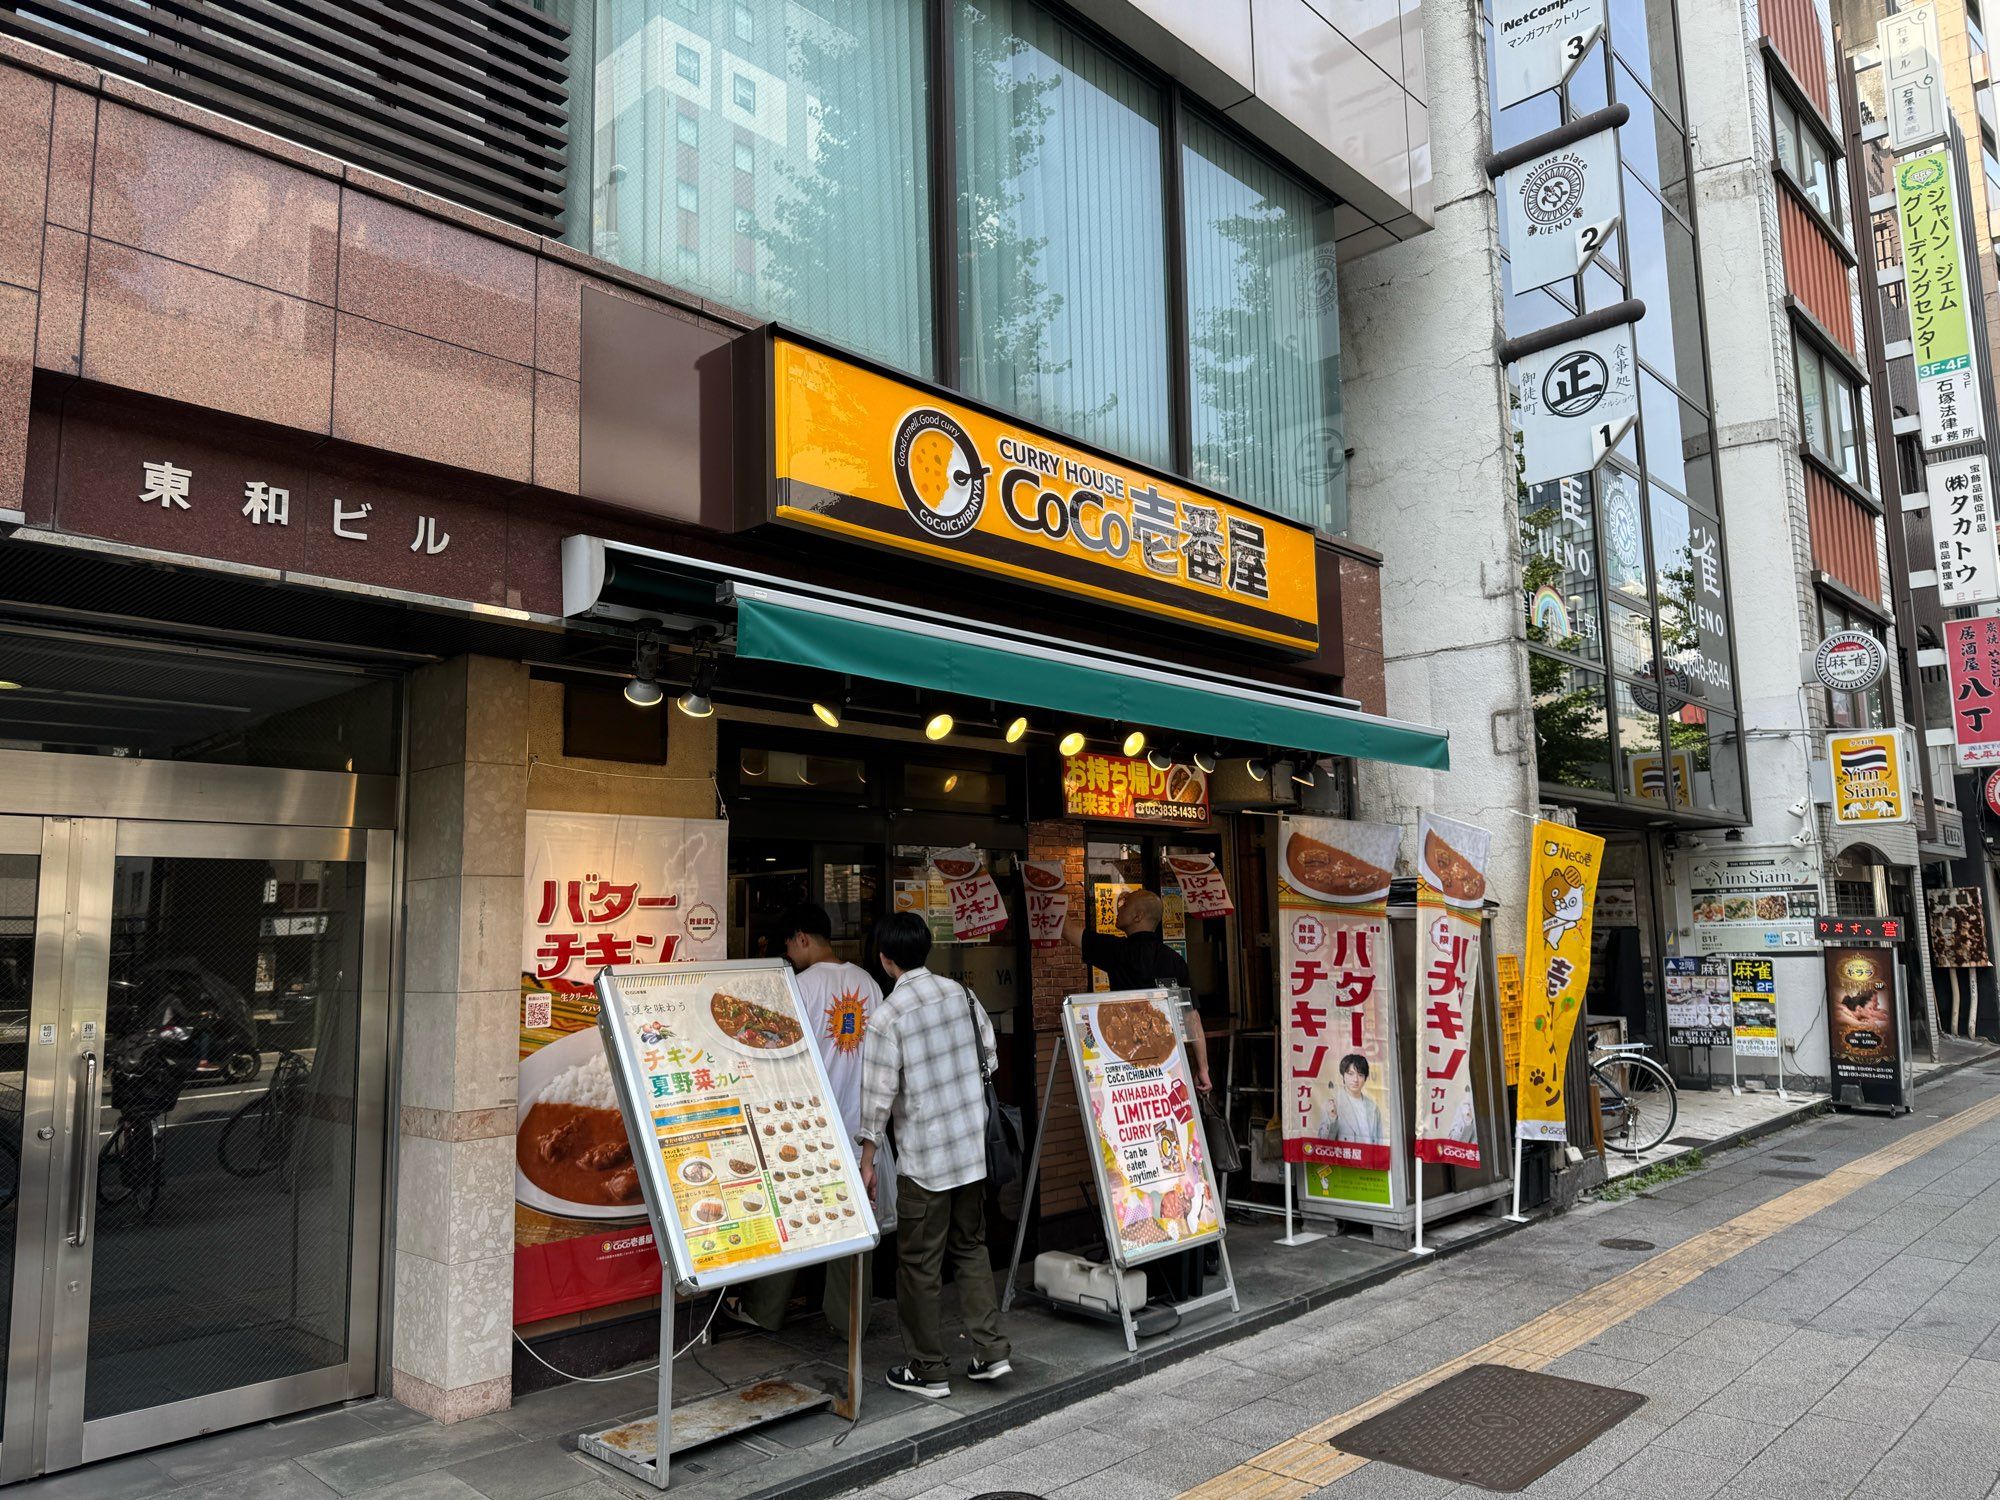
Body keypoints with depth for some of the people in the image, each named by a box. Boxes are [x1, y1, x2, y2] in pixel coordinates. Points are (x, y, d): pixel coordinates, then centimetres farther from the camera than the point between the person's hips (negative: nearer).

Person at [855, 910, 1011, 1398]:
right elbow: (990, 1059, 8)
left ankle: (928, 1371, 17)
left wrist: (867, 1157, -4)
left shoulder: (889, 1015, -15)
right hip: (973, 1147, 6)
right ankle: (990, 1350, 18)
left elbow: (878, 1093, -14)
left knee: (919, 1263, 7)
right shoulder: (960, 992, 1)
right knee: (971, 1248, 19)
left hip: (924, 1156, -6)